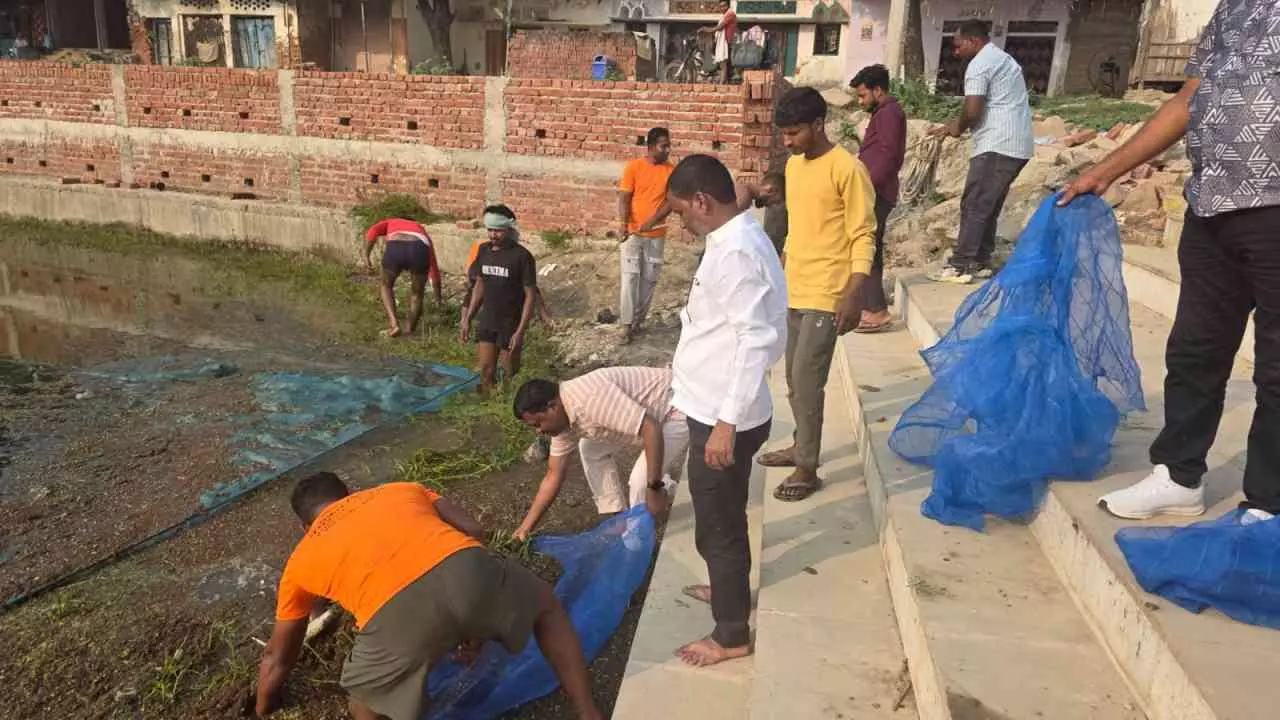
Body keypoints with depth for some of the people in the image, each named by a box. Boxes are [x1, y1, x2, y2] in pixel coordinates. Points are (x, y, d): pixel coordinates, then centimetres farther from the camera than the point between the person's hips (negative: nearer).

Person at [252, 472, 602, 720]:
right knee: (545, 605, 35)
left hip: (396, 613, -1)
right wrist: (477, 622, 36)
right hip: (466, 570, 2)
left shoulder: (301, 561, 34)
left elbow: (277, 657, 44)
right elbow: (473, 532, 28)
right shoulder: (402, 489, 37)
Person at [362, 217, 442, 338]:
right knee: (417, 293, 26)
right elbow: (434, 269, 47)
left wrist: (366, 257, 12)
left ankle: (394, 324, 13)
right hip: (419, 251, 1)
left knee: (386, 286, 27)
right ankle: (410, 332, 27)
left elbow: (372, 232, 14)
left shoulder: (390, 223, 40)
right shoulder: (422, 233, 42)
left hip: (395, 250, -1)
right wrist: (438, 298, 55)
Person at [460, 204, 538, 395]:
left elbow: (531, 295, -14)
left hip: (511, 325, -5)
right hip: (486, 323, 5)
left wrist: (520, 331, -18)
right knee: (486, 373, 6)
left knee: (510, 375, 7)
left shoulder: (522, 256, -15)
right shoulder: (484, 251, 2)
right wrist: (467, 319, 11)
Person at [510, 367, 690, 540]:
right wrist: (527, 526, 5)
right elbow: (554, 476, 6)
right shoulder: (563, 418, -3)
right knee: (590, 449, 11)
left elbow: (651, 429, -36)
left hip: (677, 412, -9)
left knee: (640, 485, -19)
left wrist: (655, 488, -31)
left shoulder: (592, 398, -33)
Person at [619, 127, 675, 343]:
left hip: (656, 235, 3)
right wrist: (624, 225, -25)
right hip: (633, 233, -3)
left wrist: (651, 221, -20)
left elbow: (671, 201, -5)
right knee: (629, 278, -6)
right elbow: (624, 199, -9)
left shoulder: (671, 171, 0)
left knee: (649, 280, 8)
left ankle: (638, 320, 22)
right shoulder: (634, 167, -7)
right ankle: (627, 324, -2)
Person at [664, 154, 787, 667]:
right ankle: (728, 588, 48)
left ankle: (731, 634, 22)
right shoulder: (735, 241, 9)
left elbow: (756, 342, -29)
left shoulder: (737, 253, -23)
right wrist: (684, 367, 26)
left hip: (723, 417, -10)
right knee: (718, 518, 27)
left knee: (719, 524, 5)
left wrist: (727, 422, -28)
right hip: (713, 408, 10)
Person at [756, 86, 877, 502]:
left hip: (826, 295, -8)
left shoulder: (848, 169, -14)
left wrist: (854, 295, -22)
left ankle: (807, 469, 4)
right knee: (795, 378, 15)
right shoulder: (794, 165, 10)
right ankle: (801, 447, 31)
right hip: (794, 291, 8)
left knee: (806, 380, -7)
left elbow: (863, 237, -14)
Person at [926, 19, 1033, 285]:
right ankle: (980, 262, 17)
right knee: (988, 208, 14)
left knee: (974, 206, -7)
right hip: (1017, 145, 10)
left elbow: (973, 110, -19)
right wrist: (957, 125, 18)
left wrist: (958, 127, 2)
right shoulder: (1003, 59, 23)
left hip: (997, 146, -10)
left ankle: (960, 266, -7)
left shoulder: (979, 64, -9)